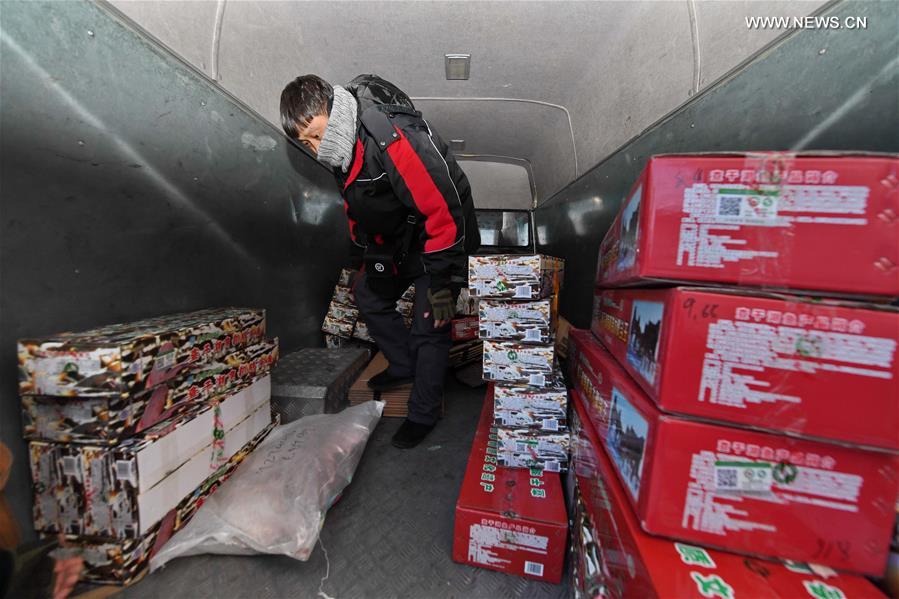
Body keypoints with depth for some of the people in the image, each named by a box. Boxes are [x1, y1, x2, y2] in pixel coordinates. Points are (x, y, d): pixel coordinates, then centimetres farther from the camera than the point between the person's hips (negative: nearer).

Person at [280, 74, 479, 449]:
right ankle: (405, 366, 33)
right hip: (397, 242, 9)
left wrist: (442, 282, -29)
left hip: (438, 242, -9)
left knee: (429, 327, -6)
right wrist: (367, 261, 18)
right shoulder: (341, 149, 0)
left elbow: (443, 210, -32)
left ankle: (423, 414, 16)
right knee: (368, 294, 16)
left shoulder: (394, 140, -30)